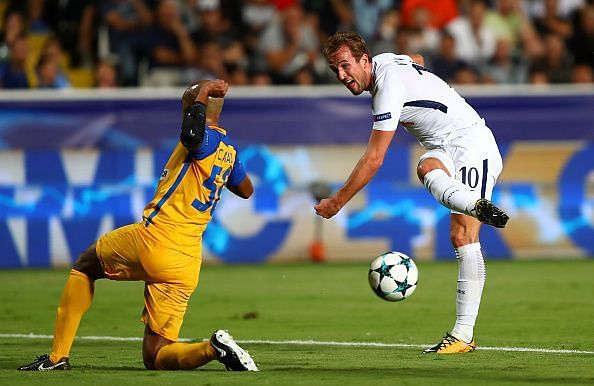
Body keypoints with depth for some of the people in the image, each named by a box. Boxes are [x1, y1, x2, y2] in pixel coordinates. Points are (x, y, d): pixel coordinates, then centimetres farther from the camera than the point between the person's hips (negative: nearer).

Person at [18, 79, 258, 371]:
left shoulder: (205, 139, -9)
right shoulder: (229, 151, 17)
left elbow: (192, 134, -37)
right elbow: (247, 190, 38)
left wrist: (202, 93, -21)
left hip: (154, 238, -7)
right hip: (187, 266, 7)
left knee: (84, 266, 24)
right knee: (155, 357, 9)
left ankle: (58, 356, 16)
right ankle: (212, 348, -20)